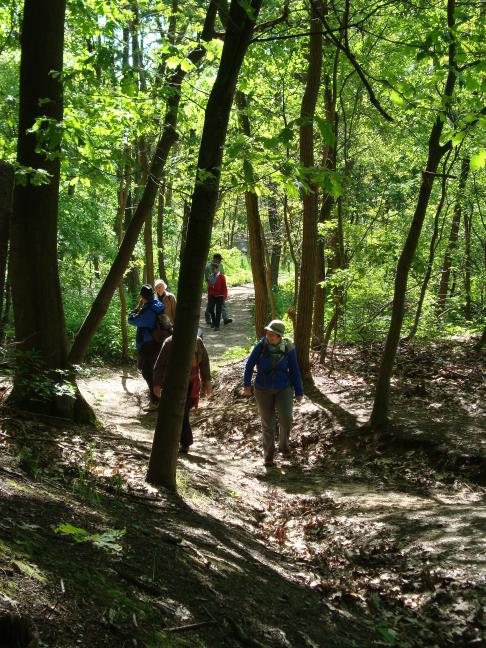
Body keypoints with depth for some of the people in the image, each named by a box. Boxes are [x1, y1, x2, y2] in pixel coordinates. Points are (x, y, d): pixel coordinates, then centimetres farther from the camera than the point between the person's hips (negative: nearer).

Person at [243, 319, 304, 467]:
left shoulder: (288, 348, -10)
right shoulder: (261, 345, -11)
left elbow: (294, 371, -2)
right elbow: (250, 364, 1)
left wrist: (299, 392, 2)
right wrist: (247, 384, 5)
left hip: (284, 388, -1)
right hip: (263, 390, 1)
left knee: (286, 419, -15)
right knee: (267, 423, 6)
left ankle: (284, 445, 15)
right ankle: (268, 455, 22)